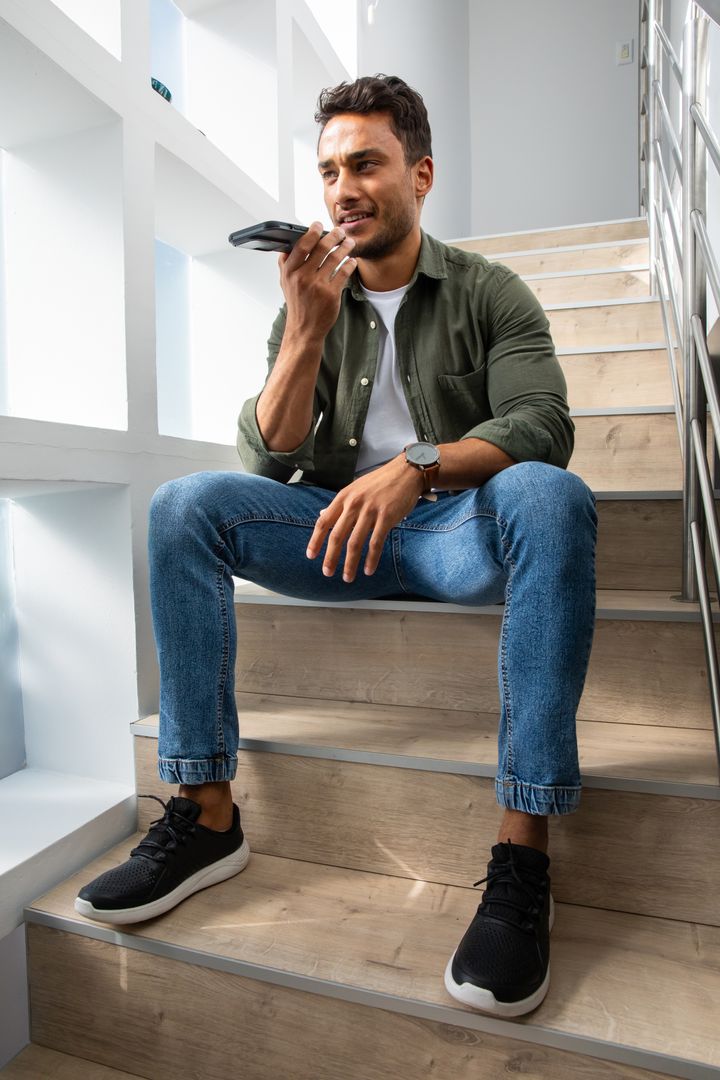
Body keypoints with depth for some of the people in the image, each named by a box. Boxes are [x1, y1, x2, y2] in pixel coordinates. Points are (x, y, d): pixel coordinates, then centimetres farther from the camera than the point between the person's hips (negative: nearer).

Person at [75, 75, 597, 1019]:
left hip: (463, 532, -2)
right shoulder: (309, 306, 11)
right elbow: (269, 461, 1)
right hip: (341, 534, 3)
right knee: (185, 504, -18)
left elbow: (540, 426, -12)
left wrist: (414, 467, -30)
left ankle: (522, 855, -31)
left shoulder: (490, 293, 5)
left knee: (550, 495, -33)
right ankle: (206, 817, -18)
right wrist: (309, 328, -12)